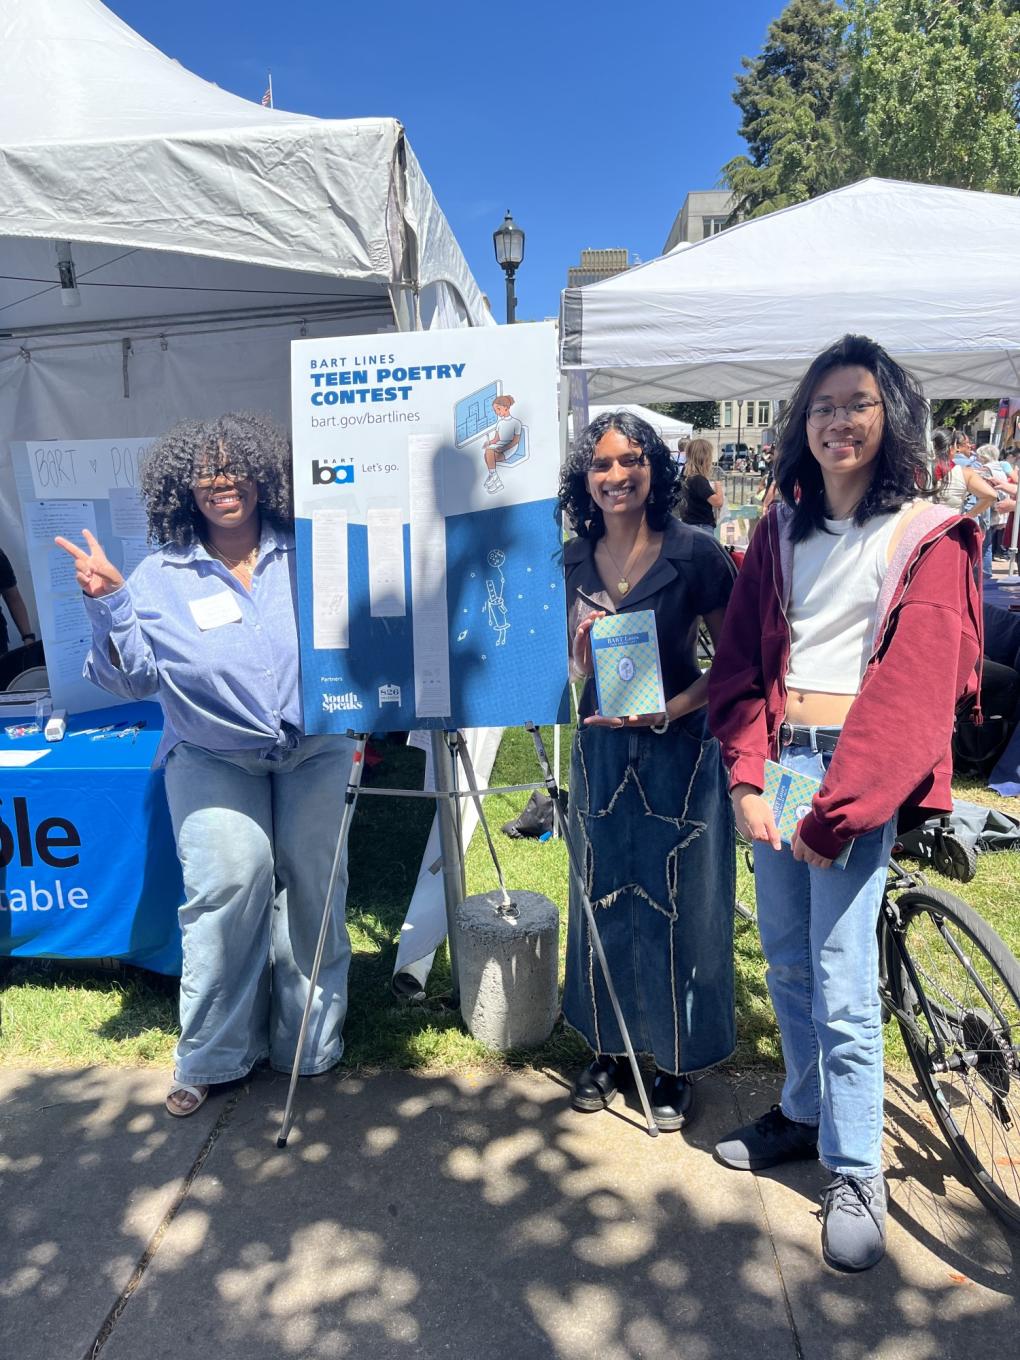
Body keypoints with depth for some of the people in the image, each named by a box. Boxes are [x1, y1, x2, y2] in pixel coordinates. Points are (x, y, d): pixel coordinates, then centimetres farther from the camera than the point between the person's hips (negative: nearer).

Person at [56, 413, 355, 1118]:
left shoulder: (308, 556, 3)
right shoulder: (161, 578, 2)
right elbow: (134, 678, -1)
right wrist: (109, 604, -13)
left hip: (314, 751, 1)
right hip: (214, 759, -1)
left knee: (310, 879, -2)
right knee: (231, 878, -15)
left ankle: (309, 1041, 18)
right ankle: (210, 1057, 5)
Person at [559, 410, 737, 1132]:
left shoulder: (695, 553, -10)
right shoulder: (573, 561, 3)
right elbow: (575, 670, 9)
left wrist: (669, 710, -17)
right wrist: (582, 644, -13)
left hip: (679, 749, -4)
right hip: (601, 746, 4)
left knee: (677, 905, 6)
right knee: (603, 898, 13)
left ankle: (678, 1061, 26)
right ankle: (611, 1046, 32)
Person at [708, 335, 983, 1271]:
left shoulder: (927, 538, -1)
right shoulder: (780, 532, 13)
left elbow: (913, 689, -10)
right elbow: (741, 661, 8)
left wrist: (835, 809, -16)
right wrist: (747, 778, -5)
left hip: (856, 773, -5)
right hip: (776, 763, 5)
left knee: (842, 984, -4)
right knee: (787, 964, 14)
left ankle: (856, 1173, 15)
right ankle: (803, 1114, 35)